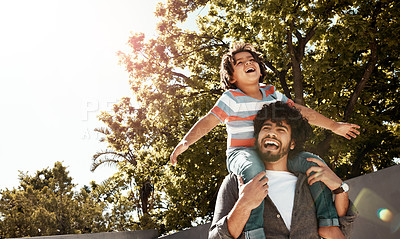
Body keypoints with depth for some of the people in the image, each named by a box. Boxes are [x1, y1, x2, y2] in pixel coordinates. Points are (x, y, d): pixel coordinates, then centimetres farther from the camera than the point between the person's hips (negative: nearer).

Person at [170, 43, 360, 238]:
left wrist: (334, 126, 25)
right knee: (255, 171, -41)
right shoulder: (231, 98, -3)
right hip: (242, 153, -6)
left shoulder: (272, 94, 14)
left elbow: (300, 111, 21)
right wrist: (186, 141, -28)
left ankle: (328, 223, -2)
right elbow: (208, 121, -12)